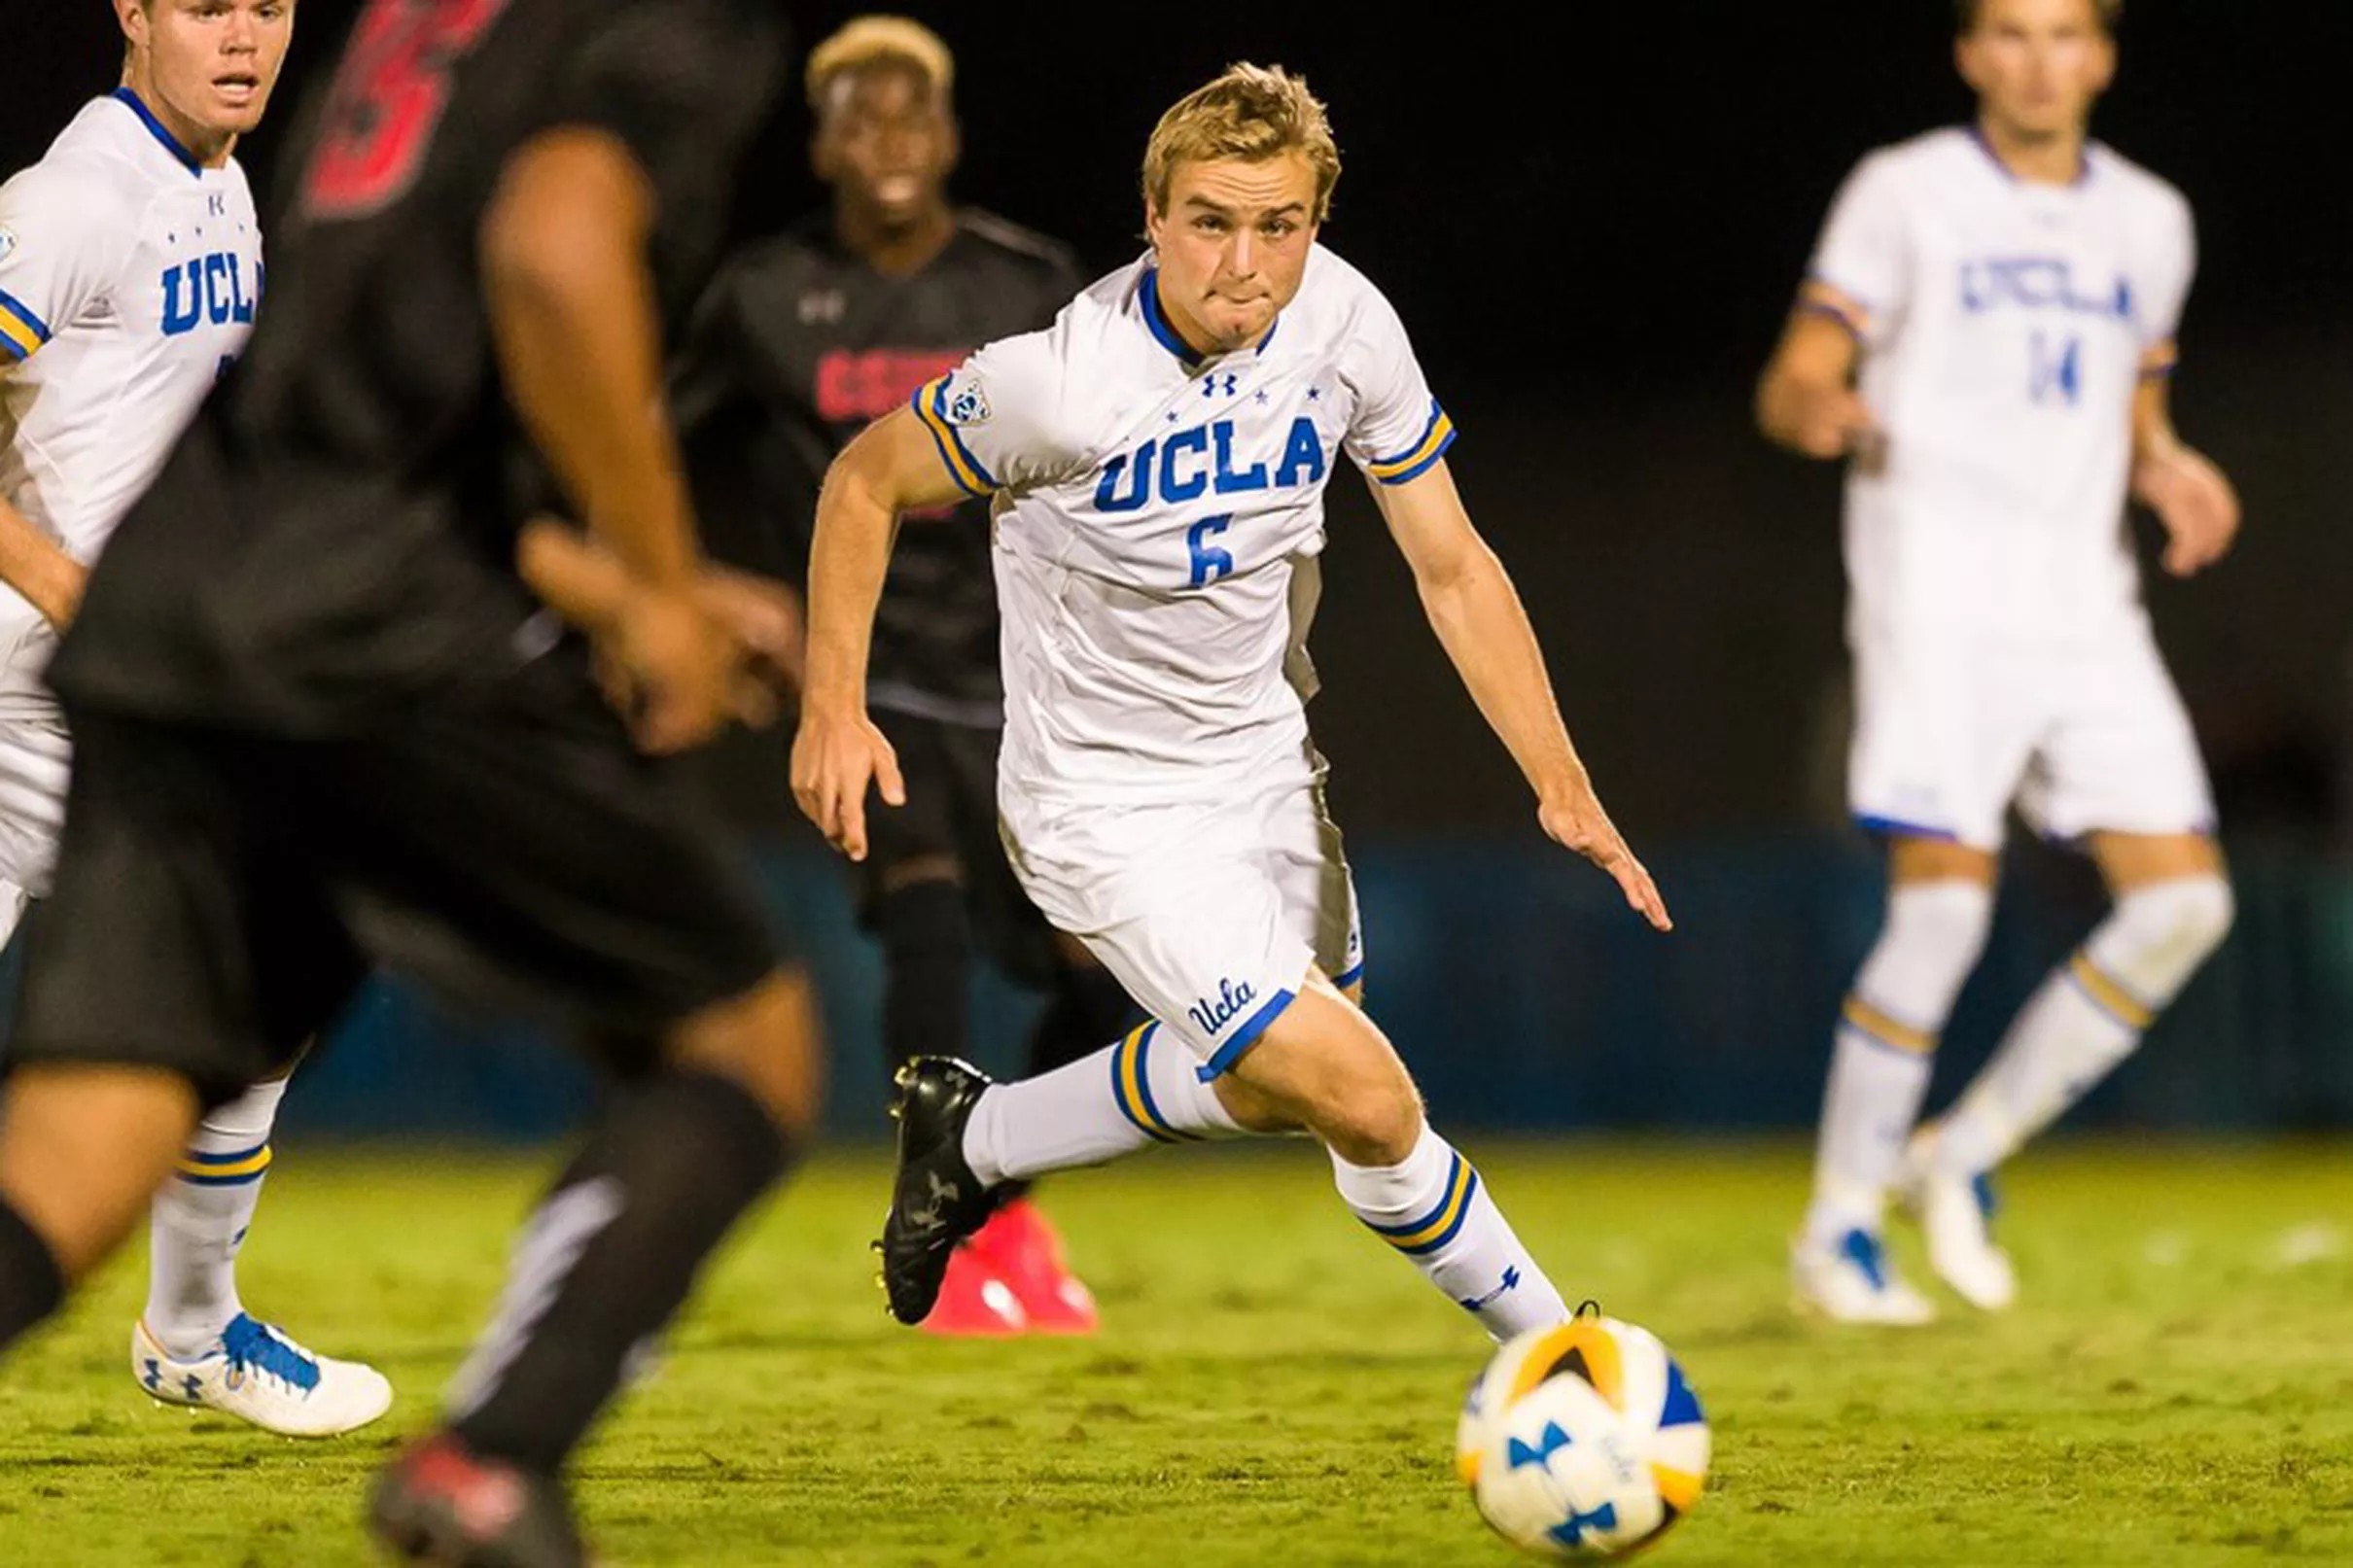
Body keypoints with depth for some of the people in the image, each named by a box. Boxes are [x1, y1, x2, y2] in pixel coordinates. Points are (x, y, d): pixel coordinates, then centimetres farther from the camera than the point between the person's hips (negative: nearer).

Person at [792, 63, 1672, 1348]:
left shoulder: (1343, 324, -12)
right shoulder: (1060, 376, -27)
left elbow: (1452, 566, -4)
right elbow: (866, 482, -11)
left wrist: (1562, 785, -11)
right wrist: (833, 705, -19)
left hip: (1262, 772, 7)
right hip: (1106, 810, -7)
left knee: (1271, 1086, 25)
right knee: (1362, 1098, -16)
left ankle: (970, 1137, 44)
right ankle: (1554, 1347, 6)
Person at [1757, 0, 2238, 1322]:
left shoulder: (2149, 221, 16)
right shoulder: (1906, 195, 1)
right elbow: (1792, 384, -3)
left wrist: (2169, 471, 3)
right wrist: (1821, 408, -27)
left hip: (2089, 607, 5)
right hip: (1940, 600, -5)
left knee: (2183, 903, -6)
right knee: (1945, 903, -15)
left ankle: (1967, 1156, 9)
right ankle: (1840, 1225, -1)